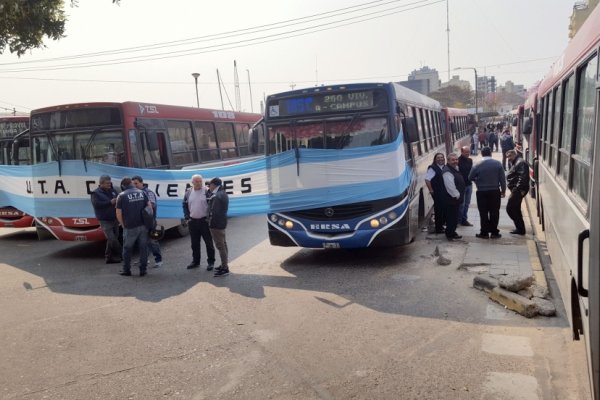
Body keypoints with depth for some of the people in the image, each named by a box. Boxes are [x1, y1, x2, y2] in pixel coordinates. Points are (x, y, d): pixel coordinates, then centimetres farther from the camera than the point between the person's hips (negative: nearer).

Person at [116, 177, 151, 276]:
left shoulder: (122, 196, -6)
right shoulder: (142, 193, 4)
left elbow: (118, 214, -7)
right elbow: (150, 207, 4)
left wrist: (123, 225, 8)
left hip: (130, 227, -3)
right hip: (143, 225, 3)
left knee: (127, 249, 12)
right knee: (143, 248, 9)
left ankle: (126, 270, 20)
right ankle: (143, 270, 12)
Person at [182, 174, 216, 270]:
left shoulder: (207, 191, -8)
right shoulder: (188, 193, 6)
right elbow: (185, 206, 13)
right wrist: (187, 217, 5)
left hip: (204, 221, -4)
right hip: (192, 221, 4)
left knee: (208, 242, 1)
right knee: (194, 243, 13)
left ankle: (211, 262, 10)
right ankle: (195, 261, 26)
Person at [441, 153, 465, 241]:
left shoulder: (456, 168, 12)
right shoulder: (447, 171, -22)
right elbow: (450, 186, -26)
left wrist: (459, 195, 19)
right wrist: (457, 195, -17)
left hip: (456, 198, 10)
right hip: (451, 199, -10)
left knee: (454, 217, 18)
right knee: (451, 217, -2)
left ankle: (452, 232, 30)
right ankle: (450, 234, 9)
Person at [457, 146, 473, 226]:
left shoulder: (470, 160, 8)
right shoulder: (458, 161, -14)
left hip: (469, 184, 7)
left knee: (467, 203, 13)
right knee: (462, 204, -1)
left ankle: (464, 219, 22)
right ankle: (460, 220, 11)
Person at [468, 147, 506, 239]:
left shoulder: (478, 165, -7)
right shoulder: (497, 163, -5)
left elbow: (470, 177, 1)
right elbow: (502, 178, -3)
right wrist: (503, 190, 6)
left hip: (482, 192, -1)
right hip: (495, 191, 1)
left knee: (483, 213, 5)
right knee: (494, 212, 8)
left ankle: (484, 233, 8)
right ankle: (494, 232, 11)